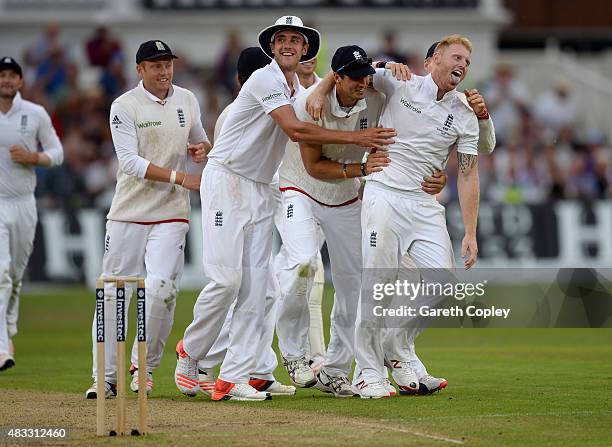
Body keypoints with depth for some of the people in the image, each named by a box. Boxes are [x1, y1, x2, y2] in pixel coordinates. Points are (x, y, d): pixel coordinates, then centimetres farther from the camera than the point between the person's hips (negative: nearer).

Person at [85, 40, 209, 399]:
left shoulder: (187, 100, 9)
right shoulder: (124, 107, -4)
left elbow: (201, 142, 23)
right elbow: (130, 162, -14)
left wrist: (203, 148, -2)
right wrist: (180, 177, -22)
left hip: (170, 213, 2)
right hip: (128, 211, -2)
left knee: (160, 288, -14)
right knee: (114, 294, -1)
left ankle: (145, 366, 4)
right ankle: (106, 376, 6)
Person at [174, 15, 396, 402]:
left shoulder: (301, 89, 15)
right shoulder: (266, 80, -14)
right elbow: (295, 130, -22)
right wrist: (356, 137, -21)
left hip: (261, 191, 8)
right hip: (226, 182, -8)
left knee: (255, 287, -2)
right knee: (227, 279, -13)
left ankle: (234, 379, -4)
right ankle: (190, 351, 9)